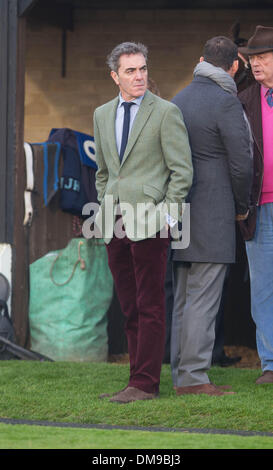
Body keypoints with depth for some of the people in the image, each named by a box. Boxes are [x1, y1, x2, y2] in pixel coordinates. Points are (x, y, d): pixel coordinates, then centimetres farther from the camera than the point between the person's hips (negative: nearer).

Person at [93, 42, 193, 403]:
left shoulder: (166, 112, -3)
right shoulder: (102, 115, 14)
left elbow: (182, 170, -4)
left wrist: (168, 215, -10)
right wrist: (105, 209, 14)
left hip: (149, 223, -6)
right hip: (115, 224, 6)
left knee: (150, 308, -5)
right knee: (130, 308, 8)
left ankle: (145, 384, -4)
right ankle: (140, 376, 13)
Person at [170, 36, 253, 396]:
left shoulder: (179, 101, 15)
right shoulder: (226, 102, -10)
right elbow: (241, 164, -12)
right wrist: (241, 206, 4)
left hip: (180, 215, 8)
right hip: (212, 215, -8)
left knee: (184, 299, 10)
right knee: (203, 299, -7)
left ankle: (182, 374, 12)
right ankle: (193, 377, -9)